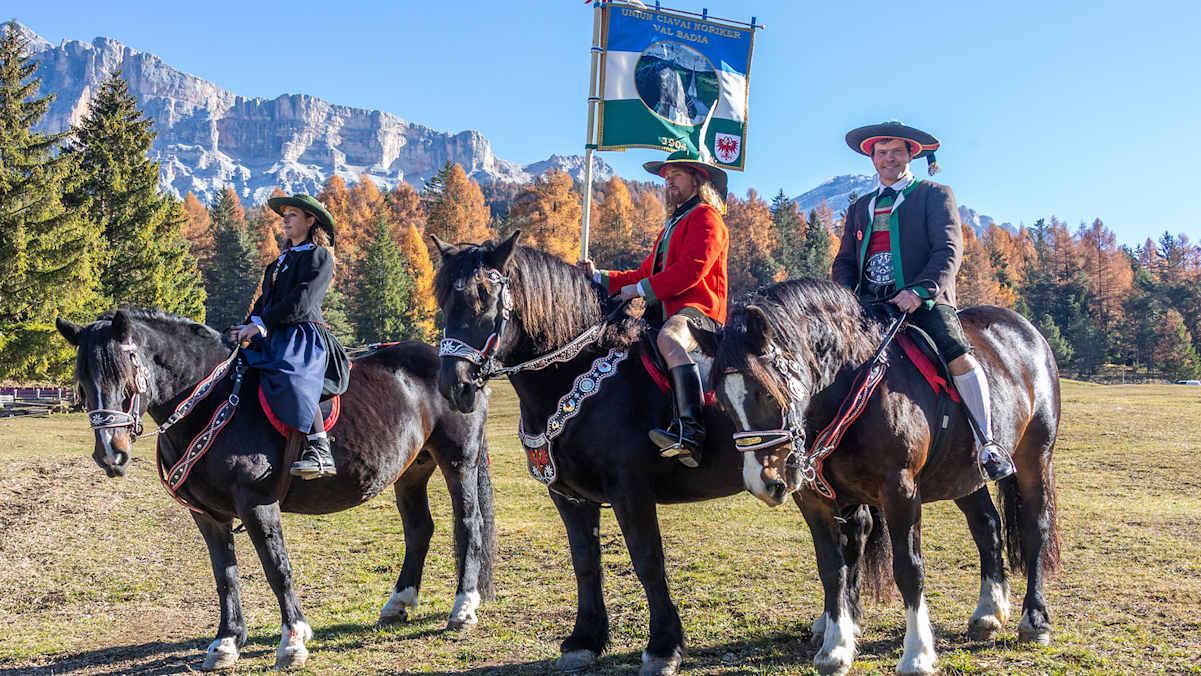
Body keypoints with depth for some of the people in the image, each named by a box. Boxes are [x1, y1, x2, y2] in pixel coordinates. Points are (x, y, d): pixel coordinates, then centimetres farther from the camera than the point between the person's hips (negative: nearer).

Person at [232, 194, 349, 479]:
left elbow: (301, 301, -13)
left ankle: (319, 451, -38)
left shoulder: (319, 257, 0)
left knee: (289, 377, -36)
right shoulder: (283, 259, 27)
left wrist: (262, 324, -17)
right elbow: (265, 299, 24)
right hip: (273, 337, 10)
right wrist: (248, 327, 6)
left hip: (304, 336, -10)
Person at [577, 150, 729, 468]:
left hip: (698, 309, -10)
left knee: (669, 340, -41)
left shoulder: (706, 217, 1)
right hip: (664, 312, 10)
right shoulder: (672, 226, 32)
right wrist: (599, 277, 16)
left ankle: (691, 431, -54)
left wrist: (643, 289, -14)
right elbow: (646, 273, 28)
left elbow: (692, 269, -14)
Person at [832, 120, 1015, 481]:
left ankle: (986, 444, -17)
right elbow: (844, 262, 23)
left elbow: (949, 250, -2)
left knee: (957, 354, -28)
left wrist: (920, 291, -20)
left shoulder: (935, 195, 10)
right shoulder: (860, 208, 24)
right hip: (871, 304, 5)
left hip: (925, 302, -4)